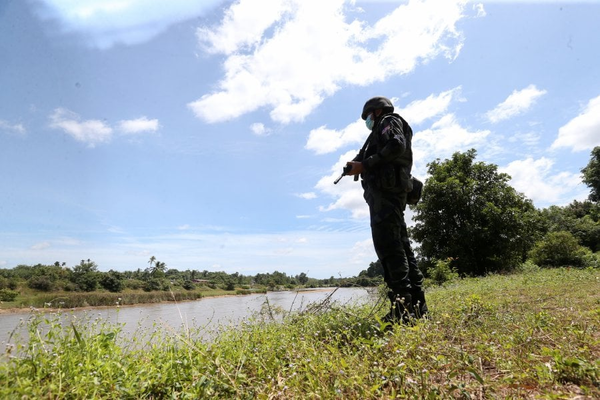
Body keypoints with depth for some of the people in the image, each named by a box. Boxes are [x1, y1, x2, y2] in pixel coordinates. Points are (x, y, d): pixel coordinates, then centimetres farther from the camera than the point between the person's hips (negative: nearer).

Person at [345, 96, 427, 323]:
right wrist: (360, 166, 9)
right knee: (400, 245, 6)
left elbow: (397, 145, -13)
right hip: (391, 191, 10)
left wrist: (364, 164, -12)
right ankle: (416, 305, 8)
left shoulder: (390, 121, 8)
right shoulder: (384, 131, 35)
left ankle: (403, 306, -20)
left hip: (385, 188, -10)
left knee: (388, 245, -17)